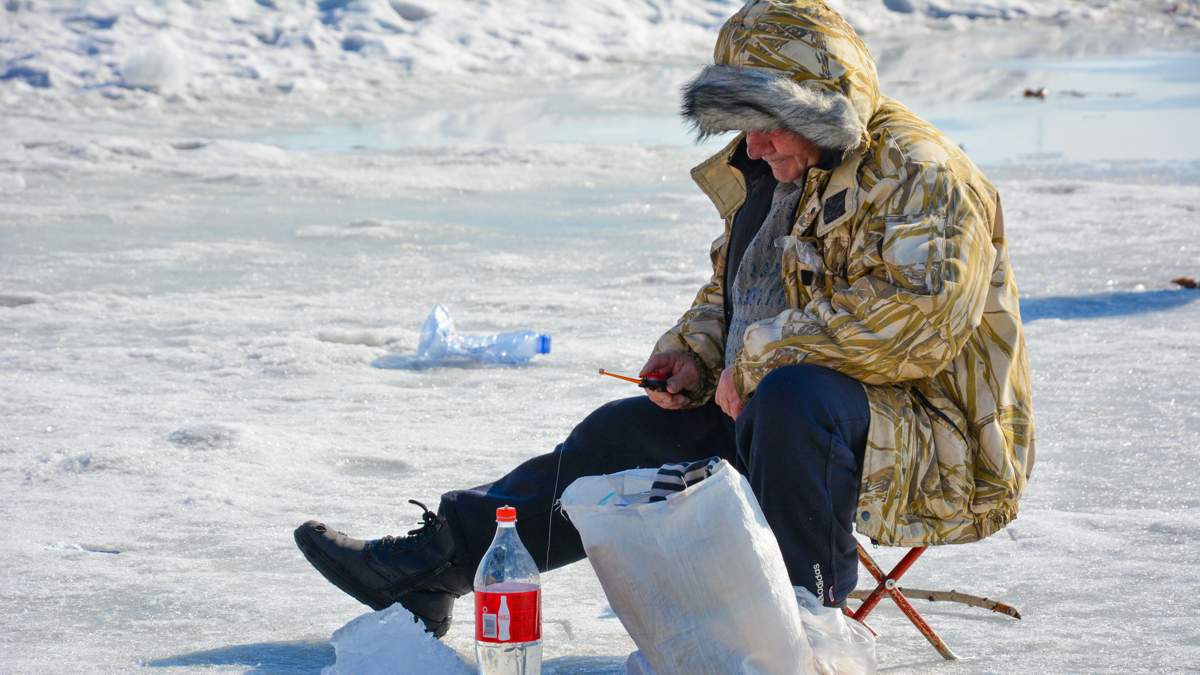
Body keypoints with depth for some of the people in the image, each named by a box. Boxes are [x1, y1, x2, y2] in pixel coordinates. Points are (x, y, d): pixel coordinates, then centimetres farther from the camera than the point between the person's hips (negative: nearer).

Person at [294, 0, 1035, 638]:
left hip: (930, 449, -9)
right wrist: (695, 352, 4)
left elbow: (917, 316, -31)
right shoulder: (773, 173, 13)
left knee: (795, 394, -38)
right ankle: (433, 564, 13)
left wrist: (760, 358, -23)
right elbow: (731, 288, 27)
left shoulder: (918, 176, -17)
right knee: (625, 434, 9)